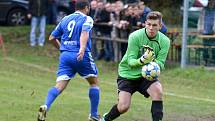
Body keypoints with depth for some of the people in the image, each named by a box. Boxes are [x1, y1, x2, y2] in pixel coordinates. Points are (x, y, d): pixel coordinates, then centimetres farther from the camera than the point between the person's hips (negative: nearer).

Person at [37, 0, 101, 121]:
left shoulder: (65, 19, 18)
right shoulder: (87, 19, 2)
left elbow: (52, 38, 20)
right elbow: (85, 33, -19)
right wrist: (82, 49, -34)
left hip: (65, 55, 4)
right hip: (81, 56, -4)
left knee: (59, 86, -6)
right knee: (94, 82, 16)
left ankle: (46, 106, -33)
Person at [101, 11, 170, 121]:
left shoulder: (164, 41, -11)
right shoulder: (135, 36, -20)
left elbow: (161, 63, -14)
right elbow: (131, 61, -22)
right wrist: (142, 60, -44)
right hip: (128, 74, -2)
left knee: (158, 91, -29)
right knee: (123, 107, -12)